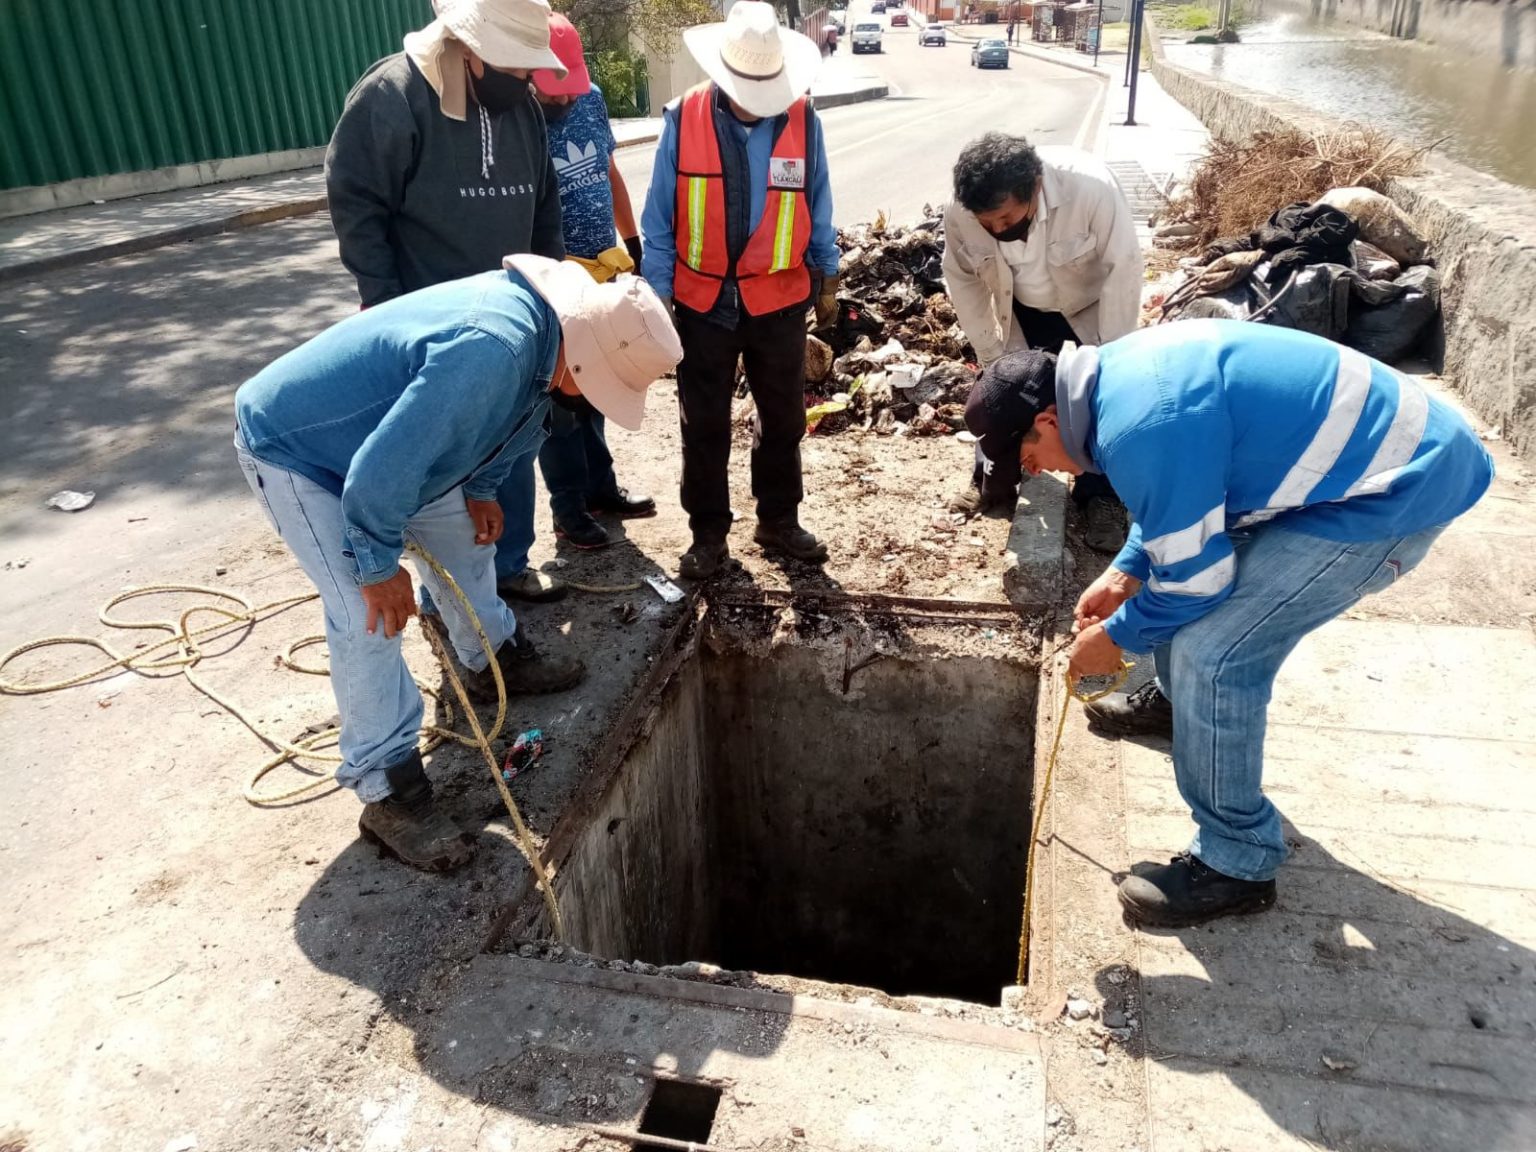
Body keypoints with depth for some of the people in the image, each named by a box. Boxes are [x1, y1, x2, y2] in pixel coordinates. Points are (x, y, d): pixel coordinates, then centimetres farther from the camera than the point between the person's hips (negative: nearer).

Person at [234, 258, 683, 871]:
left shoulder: (541, 318, -9)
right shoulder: (490, 351, -39)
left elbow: (508, 418, 12)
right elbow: (382, 470, -36)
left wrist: (480, 489, 11)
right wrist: (378, 567, -22)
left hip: (366, 432, 9)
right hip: (293, 450, -9)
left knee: (463, 528, 19)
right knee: (370, 618, -14)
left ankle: (493, 659, 42)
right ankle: (387, 792, 0)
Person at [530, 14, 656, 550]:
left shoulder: (590, 99, 1)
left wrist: (633, 242, 16)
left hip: (603, 277, 6)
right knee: (559, 401, 6)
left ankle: (600, 487, 34)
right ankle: (569, 508, 19)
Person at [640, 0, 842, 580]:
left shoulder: (802, 120, -6)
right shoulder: (683, 120, -9)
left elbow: (817, 207, 4)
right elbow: (660, 219, -4)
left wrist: (827, 280, 10)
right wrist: (657, 295, -4)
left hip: (780, 299, 1)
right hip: (703, 303, -1)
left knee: (784, 418, 13)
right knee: (704, 425, 9)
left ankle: (779, 521, 31)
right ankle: (708, 534, 24)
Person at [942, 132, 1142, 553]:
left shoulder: (1090, 187, -38)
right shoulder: (958, 213, -30)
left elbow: (1124, 267, -28)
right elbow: (962, 281, -13)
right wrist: (992, 355, -11)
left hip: (1092, 308, -2)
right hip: (1023, 312, 2)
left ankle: (1100, 497, 14)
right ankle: (992, 481, 26)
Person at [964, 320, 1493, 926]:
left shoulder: (1144, 426, -29)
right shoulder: (1121, 373, 3)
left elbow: (1194, 576, -19)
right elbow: (1180, 502, 18)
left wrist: (1116, 636, -4)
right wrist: (1125, 574, 10)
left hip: (1399, 487, -10)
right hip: (1374, 441, 10)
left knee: (1212, 653, -14)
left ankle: (1237, 863, 2)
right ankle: (1179, 700, 46)